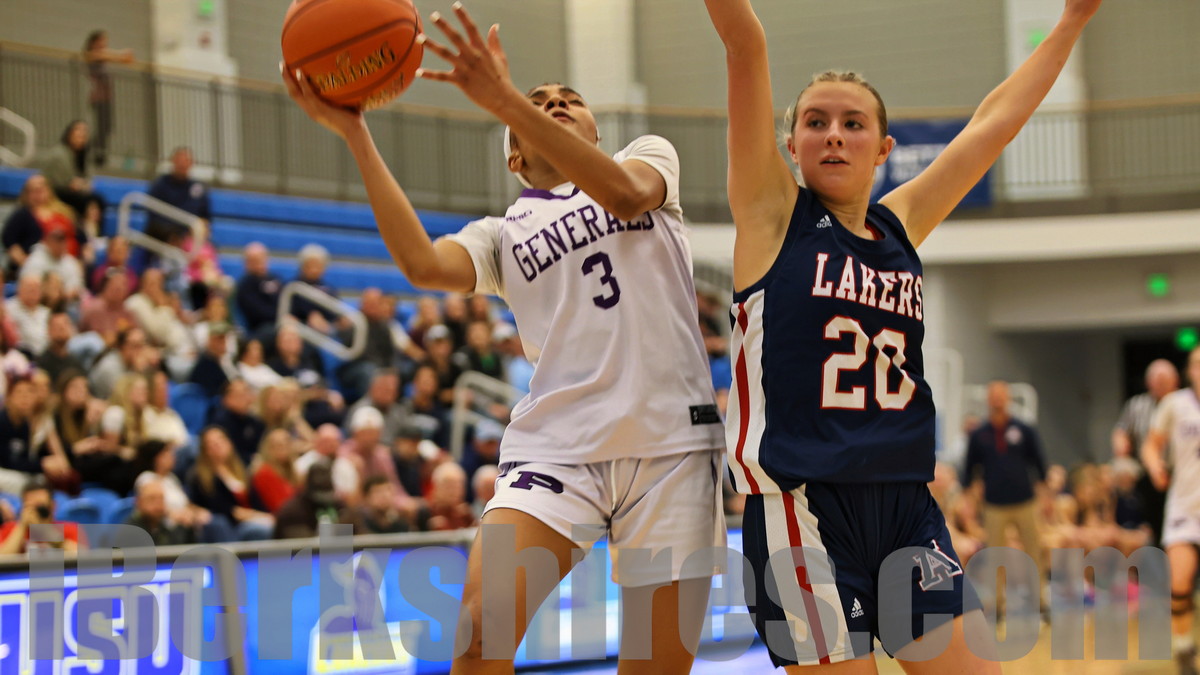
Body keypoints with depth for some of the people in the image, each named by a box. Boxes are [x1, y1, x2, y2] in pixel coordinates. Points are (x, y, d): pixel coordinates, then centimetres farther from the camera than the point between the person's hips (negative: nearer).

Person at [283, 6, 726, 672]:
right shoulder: (502, 235, 18)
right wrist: (353, 133, -11)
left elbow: (626, 193, -11)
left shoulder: (648, 155, 16)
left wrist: (505, 99, -21)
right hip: (556, 441, 1)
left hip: (670, 440, -1)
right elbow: (423, 263, -6)